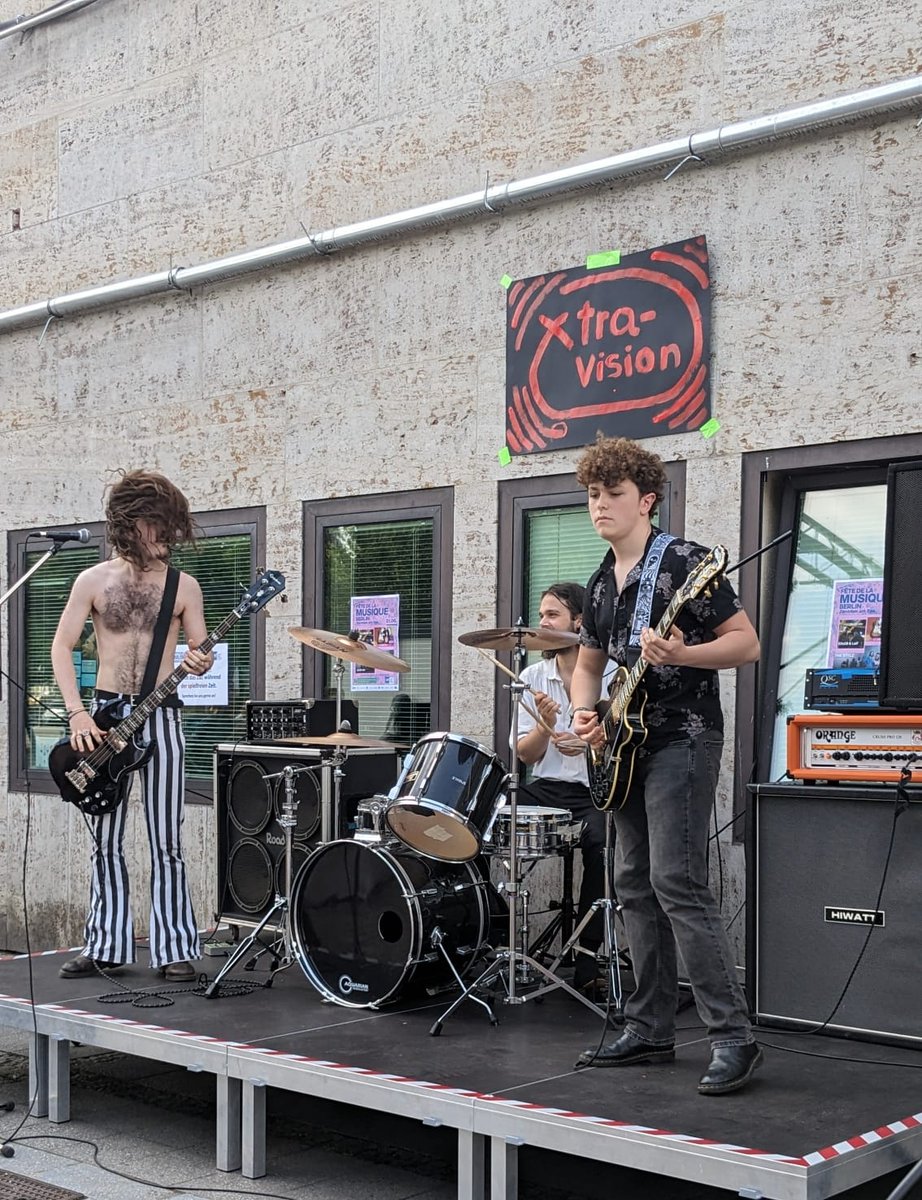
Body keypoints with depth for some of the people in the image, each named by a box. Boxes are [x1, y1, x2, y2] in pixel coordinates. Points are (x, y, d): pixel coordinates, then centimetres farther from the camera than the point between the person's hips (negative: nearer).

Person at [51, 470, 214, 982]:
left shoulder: (183, 585, 3)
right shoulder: (94, 580, 1)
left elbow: (200, 650, 6)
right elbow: (61, 647, 2)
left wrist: (199, 663, -19)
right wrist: (77, 713, -9)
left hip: (159, 714, -1)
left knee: (166, 840, -3)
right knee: (106, 842, 7)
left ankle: (174, 949, 3)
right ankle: (106, 945, 17)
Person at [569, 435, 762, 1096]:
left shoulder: (685, 562, -10)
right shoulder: (601, 584, 14)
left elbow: (747, 642, -12)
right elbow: (588, 662, 24)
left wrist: (680, 655, -28)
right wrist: (584, 711, 4)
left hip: (682, 739, -8)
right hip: (628, 746, 8)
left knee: (676, 885, -15)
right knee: (636, 887, 9)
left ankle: (735, 1039, -10)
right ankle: (651, 1031, 18)